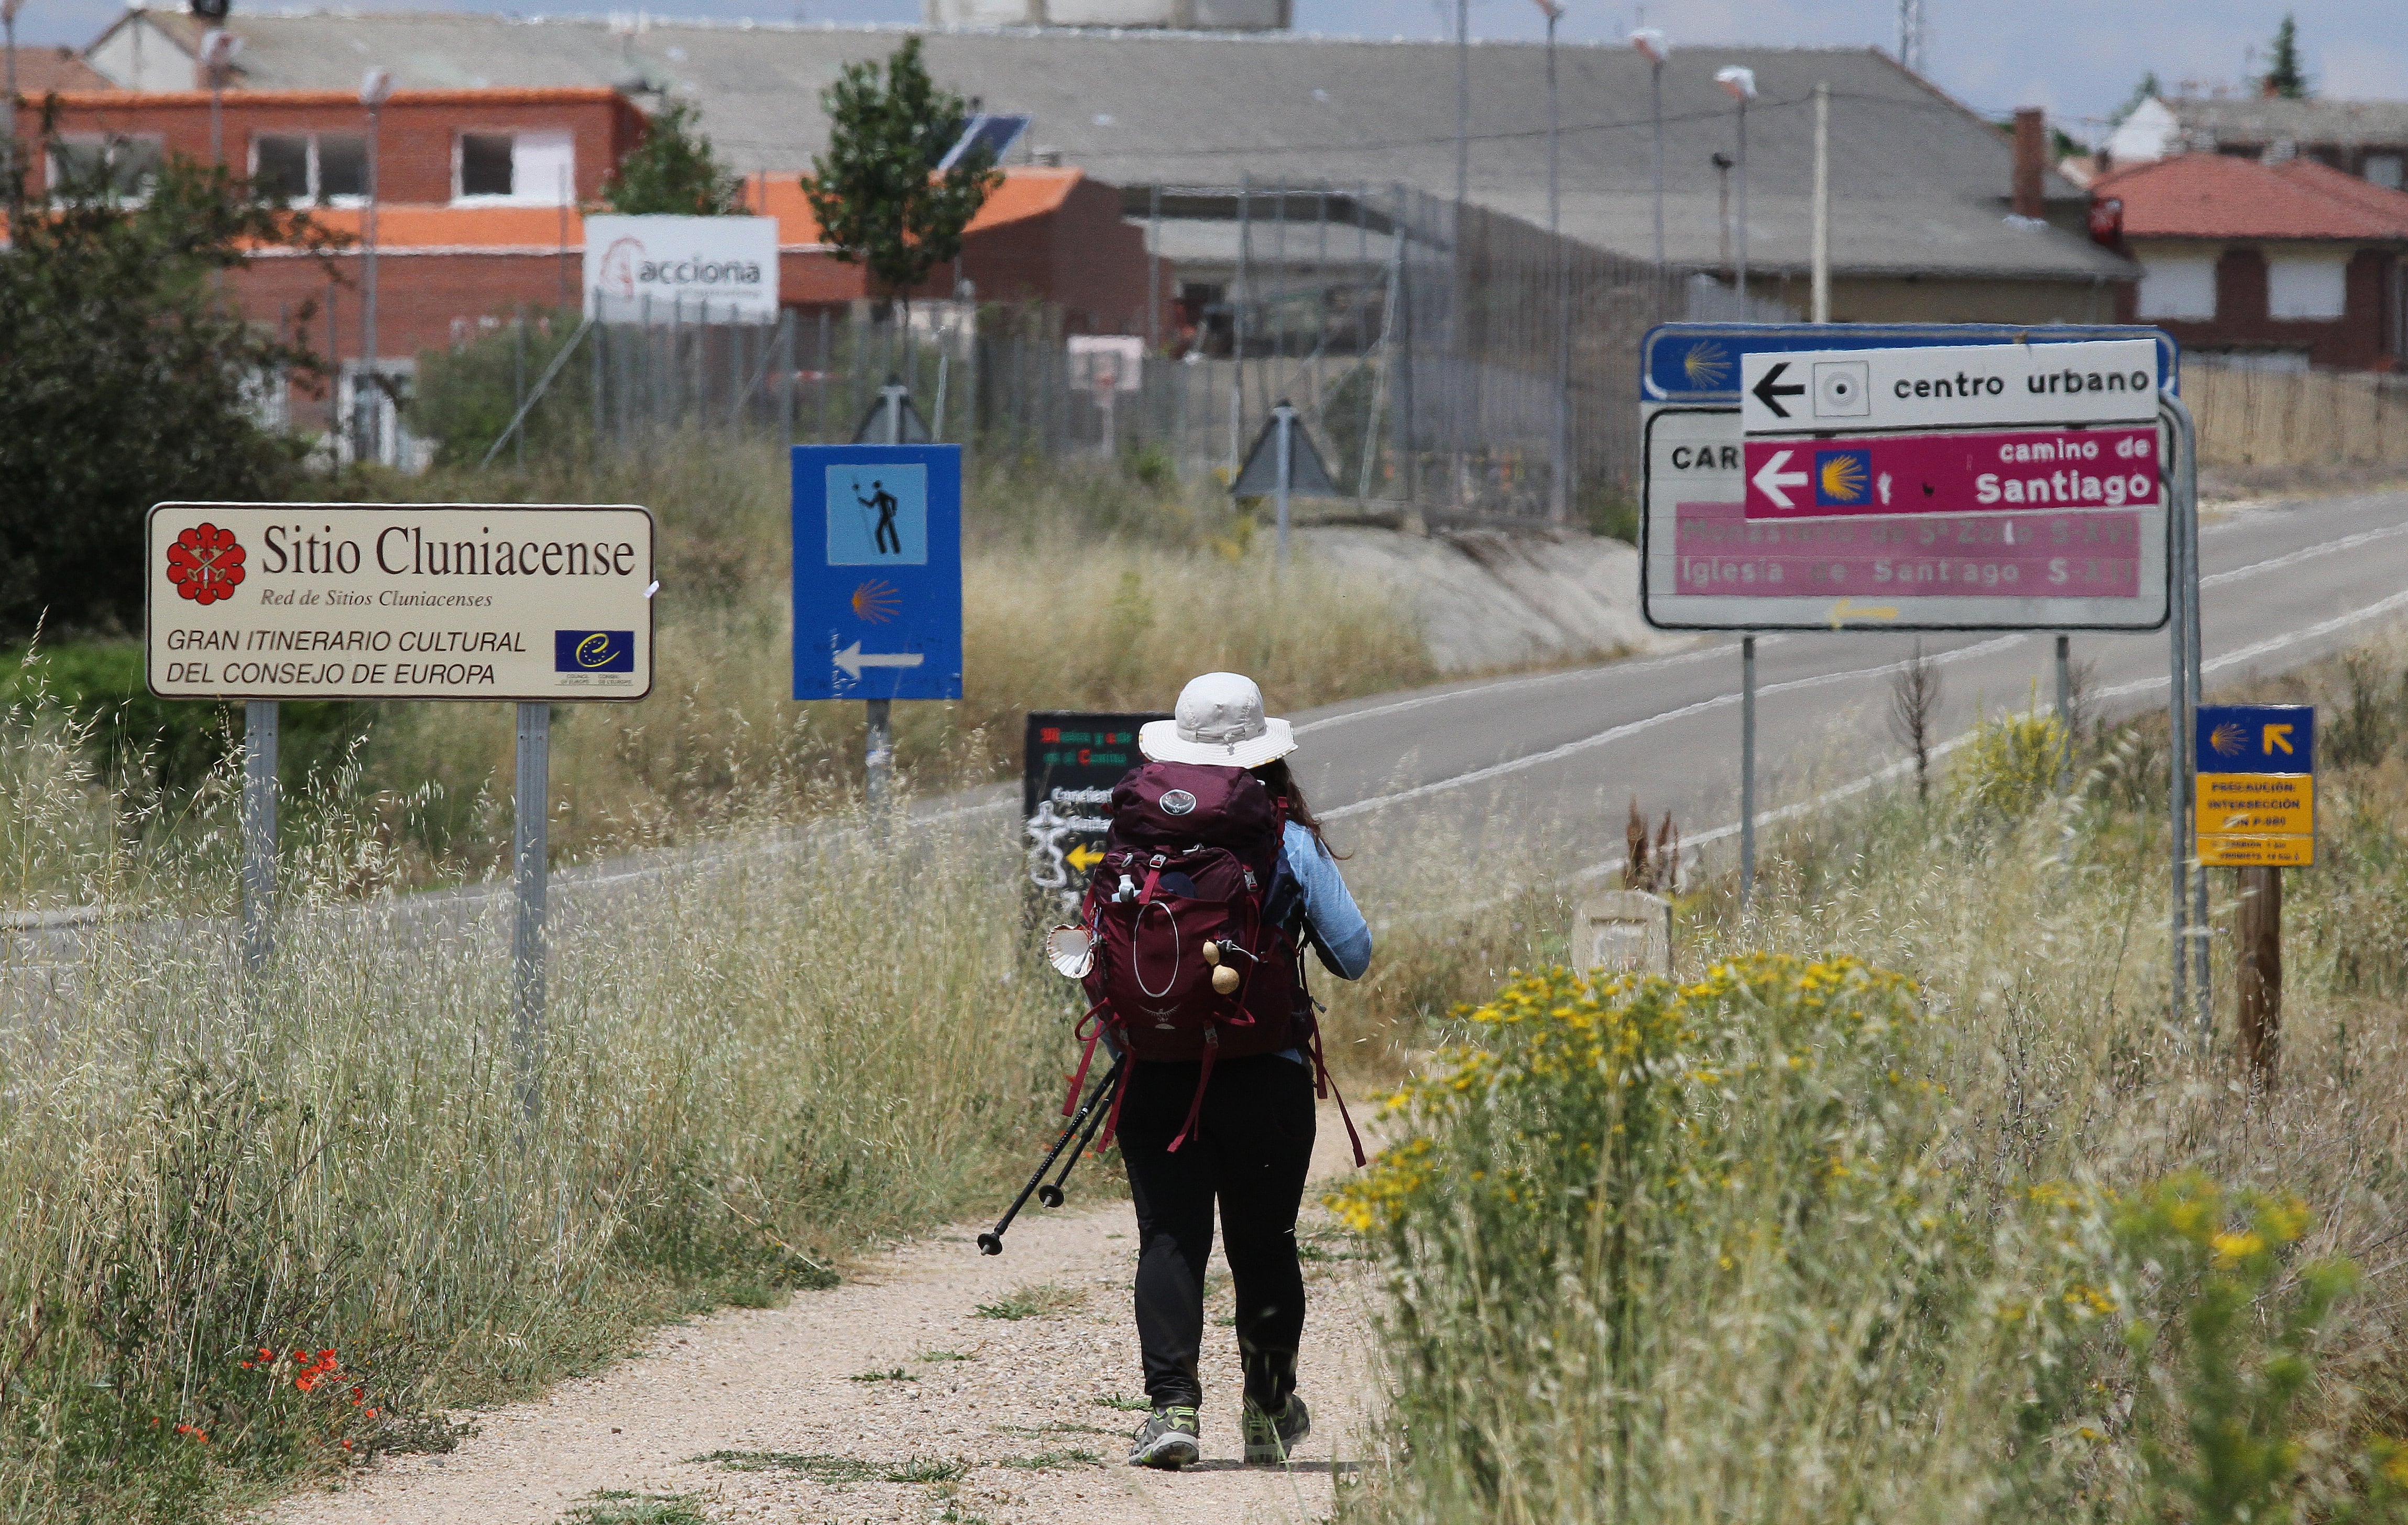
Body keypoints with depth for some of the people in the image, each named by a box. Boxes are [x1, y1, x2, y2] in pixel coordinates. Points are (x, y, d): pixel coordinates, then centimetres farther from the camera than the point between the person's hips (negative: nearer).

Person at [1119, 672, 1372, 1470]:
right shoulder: (1293, 845, -4)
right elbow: (1354, 955, 0)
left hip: (1157, 1069, 0)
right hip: (1267, 1074, 0)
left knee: (1170, 1239, -1)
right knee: (1264, 1247, 12)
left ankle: (1172, 1406, -17)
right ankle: (1270, 1413, 26)